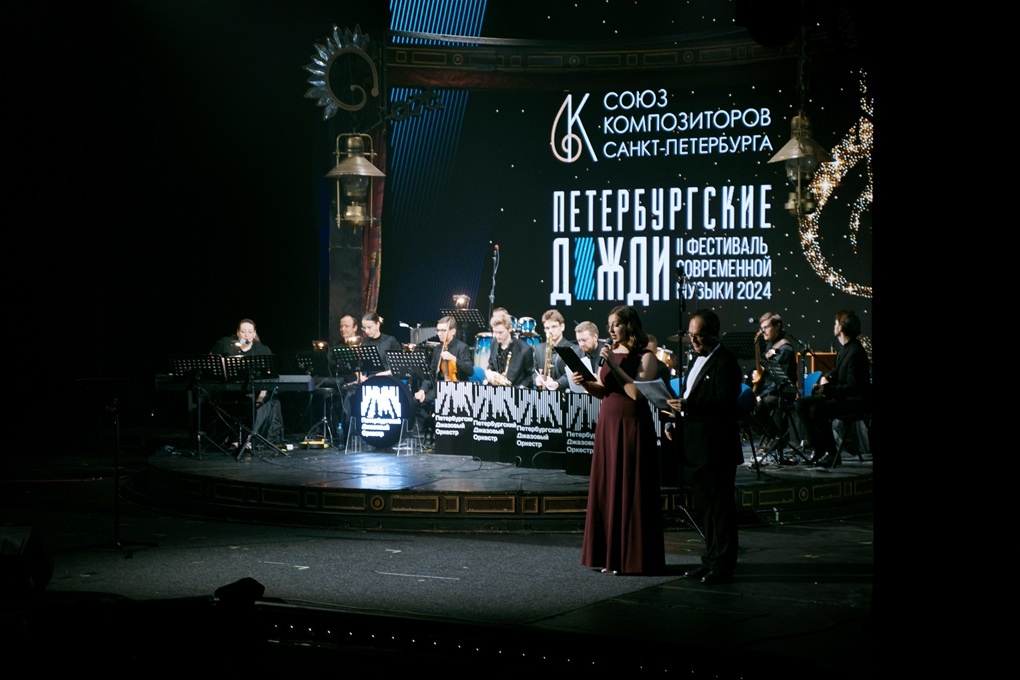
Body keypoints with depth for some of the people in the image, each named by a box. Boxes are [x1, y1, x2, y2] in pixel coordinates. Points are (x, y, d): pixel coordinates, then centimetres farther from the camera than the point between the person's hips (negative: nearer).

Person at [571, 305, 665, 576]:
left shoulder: (645, 357, -6)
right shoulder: (609, 353, 12)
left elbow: (637, 392, -18)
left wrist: (614, 366, -19)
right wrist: (585, 383, -2)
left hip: (633, 426, -6)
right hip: (607, 423, 6)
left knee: (630, 491, -3)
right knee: (606, 489, 7)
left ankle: (632, 557, 5)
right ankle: (609, 555, 15)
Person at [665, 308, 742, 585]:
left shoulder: (725, 362, -11)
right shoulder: (697, 360, 18)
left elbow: (725, 401, -22)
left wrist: (687, 406, -25)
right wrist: (679, 413, 10)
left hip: (716, 447, -10)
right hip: (695, 447, 10)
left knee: (720, 505, -4)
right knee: (703, 504, 14)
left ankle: (723, 565, 1)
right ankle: (710, 559, 22)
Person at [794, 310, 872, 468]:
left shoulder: (855, 352, -20)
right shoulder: (843, 348, 10)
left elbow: (853, 386, -23)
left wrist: (827, 389, -20)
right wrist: (825, 378, 3)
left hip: (856, 400, -10)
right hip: (841, 396, 10)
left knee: (817, 410, -31)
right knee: (801, 404, 0)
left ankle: (832, 453, -16)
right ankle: (820, 449, 0)